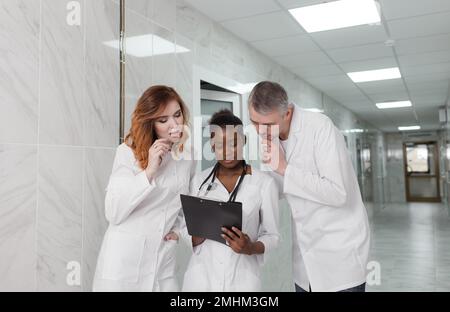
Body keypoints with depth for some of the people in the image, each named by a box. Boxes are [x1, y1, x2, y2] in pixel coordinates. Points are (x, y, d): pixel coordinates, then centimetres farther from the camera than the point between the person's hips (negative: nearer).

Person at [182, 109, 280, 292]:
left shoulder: (264, 183, -8)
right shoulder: (199, 180, 2)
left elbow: (272, 235, -3)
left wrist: (251, 248, -22)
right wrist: (195, 238, -13)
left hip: (241, 279, -2)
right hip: (201, 275, 3)